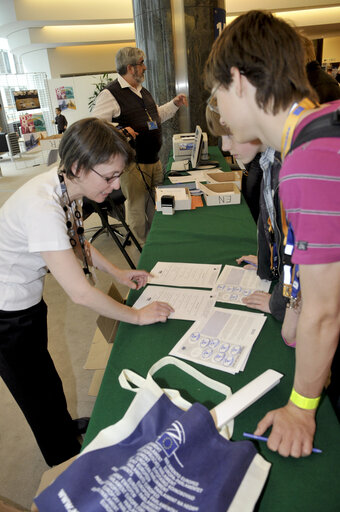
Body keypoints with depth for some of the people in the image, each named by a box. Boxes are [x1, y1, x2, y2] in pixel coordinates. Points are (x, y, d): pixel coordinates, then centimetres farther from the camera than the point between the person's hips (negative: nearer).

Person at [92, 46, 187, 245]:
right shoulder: (110, 94, -10)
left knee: (156, 206, 17)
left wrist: (174, 104, 20)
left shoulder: (143, 91, 18)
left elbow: (157, 115, 32)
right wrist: (118, 130, -29)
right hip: (133, 164, -8)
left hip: (154, 160, 9)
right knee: (137, 209, 0)